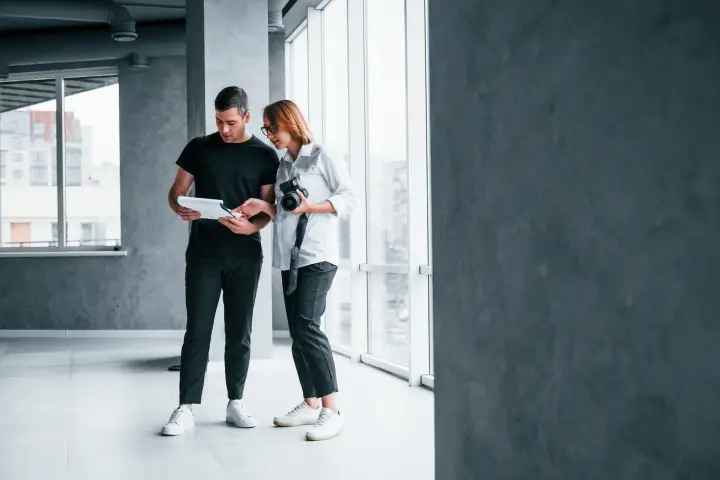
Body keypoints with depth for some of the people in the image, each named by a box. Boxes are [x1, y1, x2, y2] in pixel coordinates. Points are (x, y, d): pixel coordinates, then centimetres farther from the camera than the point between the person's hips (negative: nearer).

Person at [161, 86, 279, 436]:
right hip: (204, 253, 0)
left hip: (245, 255, 0)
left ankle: (235, 403, 16)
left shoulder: (265, 155, 3)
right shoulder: (199, 148, 6)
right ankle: (186, 408, -3)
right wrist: (181, 209, -16)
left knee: (239, 332, 6)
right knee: (197, 331, -4)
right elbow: (176, 192, 8)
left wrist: (251, 226, -20)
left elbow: (268, 207, 1)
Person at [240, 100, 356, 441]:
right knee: (297, 332, 6)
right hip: (289, 258, 7)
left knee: (307, 326, -17)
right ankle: (311, 404, 14)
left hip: (317, 255, -7)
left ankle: (331, 410, -16)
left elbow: (348, 199, -6)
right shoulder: (283, 166, 18)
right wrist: (264, 207, 0)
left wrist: (310, 207, -17)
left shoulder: (321, 157, -1)